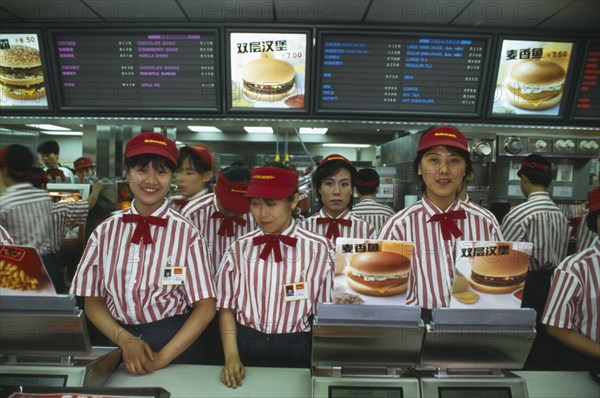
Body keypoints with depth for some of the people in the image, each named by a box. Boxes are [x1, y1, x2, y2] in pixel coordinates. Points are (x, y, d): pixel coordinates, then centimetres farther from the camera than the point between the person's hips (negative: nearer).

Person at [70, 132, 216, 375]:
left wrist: (162, 357, -16)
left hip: (174, 344, -2)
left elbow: (205, 306, -12)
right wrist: (126, 341, -11)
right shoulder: (105, 232, -2)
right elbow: (92, 299, 2)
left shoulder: (186, 234, -14)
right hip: (116, 344, 3)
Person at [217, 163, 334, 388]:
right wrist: (231, 357, -6)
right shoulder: (240, 248, -4)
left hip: (296, 350, -1)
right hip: (246, 346, 2)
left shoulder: (319, 249, -11)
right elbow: (227, 307, 2)